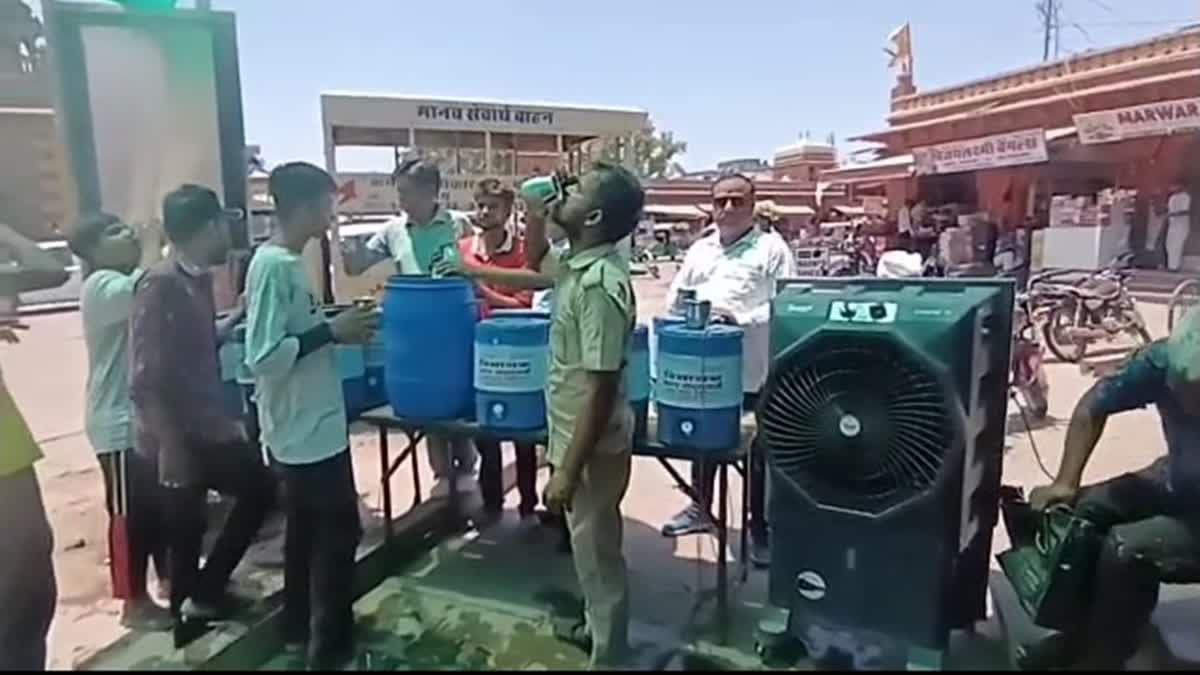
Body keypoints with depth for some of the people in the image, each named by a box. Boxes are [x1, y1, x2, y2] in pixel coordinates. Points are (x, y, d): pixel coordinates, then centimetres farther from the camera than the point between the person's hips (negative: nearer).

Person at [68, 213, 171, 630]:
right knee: (131, 512, 1)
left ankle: (169, 579, 33)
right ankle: (136, 603, 13)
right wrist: (152, 244, -19)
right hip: (121, 423, -9)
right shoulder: (101, 285, -15)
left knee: (160, 504, 18)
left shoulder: (125, 283, 16)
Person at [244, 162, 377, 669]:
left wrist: (336, 328, 6)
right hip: (306, 430, -10)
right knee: (338, 531, 2)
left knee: (307, 528, 20)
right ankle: (330, 645, 16)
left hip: (311, 425, 10)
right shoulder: (272, 266, -20)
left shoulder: (288, 262, 8)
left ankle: (301, 626, 36)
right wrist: (332, 332, -21)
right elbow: (263, 356, -26)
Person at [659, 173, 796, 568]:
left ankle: (760, 527, 22)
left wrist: (740, 318, -22)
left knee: (759, 452, 7)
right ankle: (701, 508, 38)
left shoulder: (771, 248, -3)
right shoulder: (699, 250, 13)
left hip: (754, 369, -5)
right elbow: (674, 301, 15)